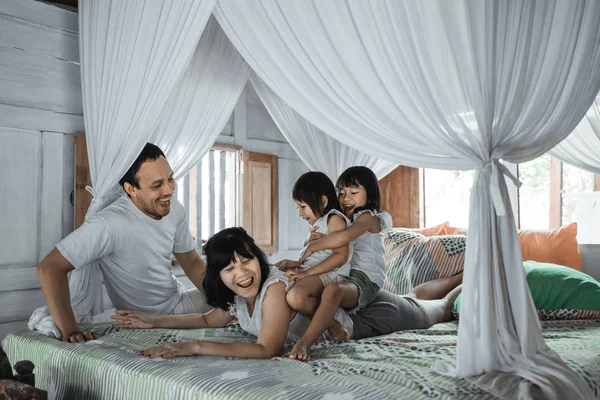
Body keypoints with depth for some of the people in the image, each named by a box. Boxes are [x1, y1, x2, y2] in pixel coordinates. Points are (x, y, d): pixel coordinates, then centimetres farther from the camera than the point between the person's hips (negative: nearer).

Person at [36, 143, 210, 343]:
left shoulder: (174, 208, -7)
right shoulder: (110, 224, -30)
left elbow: (192, 263, 3)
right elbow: (49, 267, -29)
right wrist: (69, 330, -34)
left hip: (180, 301, 6)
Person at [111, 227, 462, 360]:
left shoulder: (276, 288, -41)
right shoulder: (237, 296, -17)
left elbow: (268, 349, -48)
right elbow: (211, 319, 1)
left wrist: (195, 347, -50)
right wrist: (156, 321, -8)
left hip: (366, 311, -7)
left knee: (437, 311, 23)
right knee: (413, 299, 34)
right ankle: (464, 276, 57)